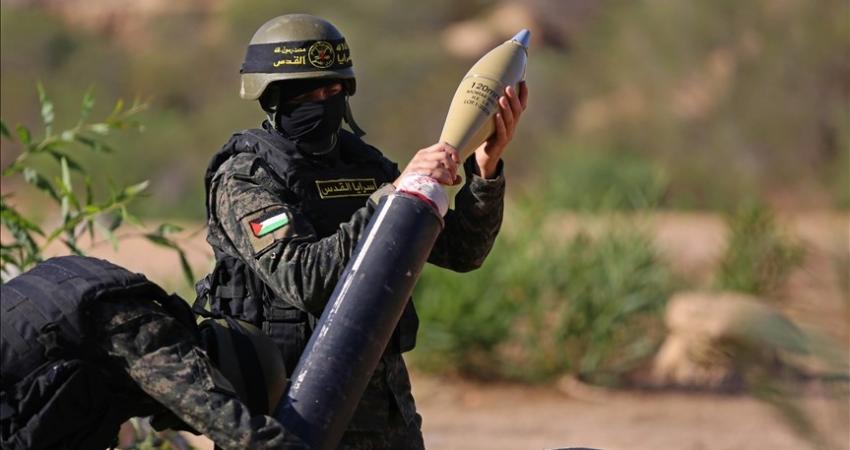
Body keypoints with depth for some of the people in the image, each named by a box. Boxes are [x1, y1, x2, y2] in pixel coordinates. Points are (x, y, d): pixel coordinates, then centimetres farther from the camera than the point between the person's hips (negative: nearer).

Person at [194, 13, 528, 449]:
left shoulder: (364, 164, 10)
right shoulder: (243, 179, -9)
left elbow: (460, 250, 7)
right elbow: (305, 280, -24)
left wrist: (485, 167, -10)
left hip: (385, 407, 6)